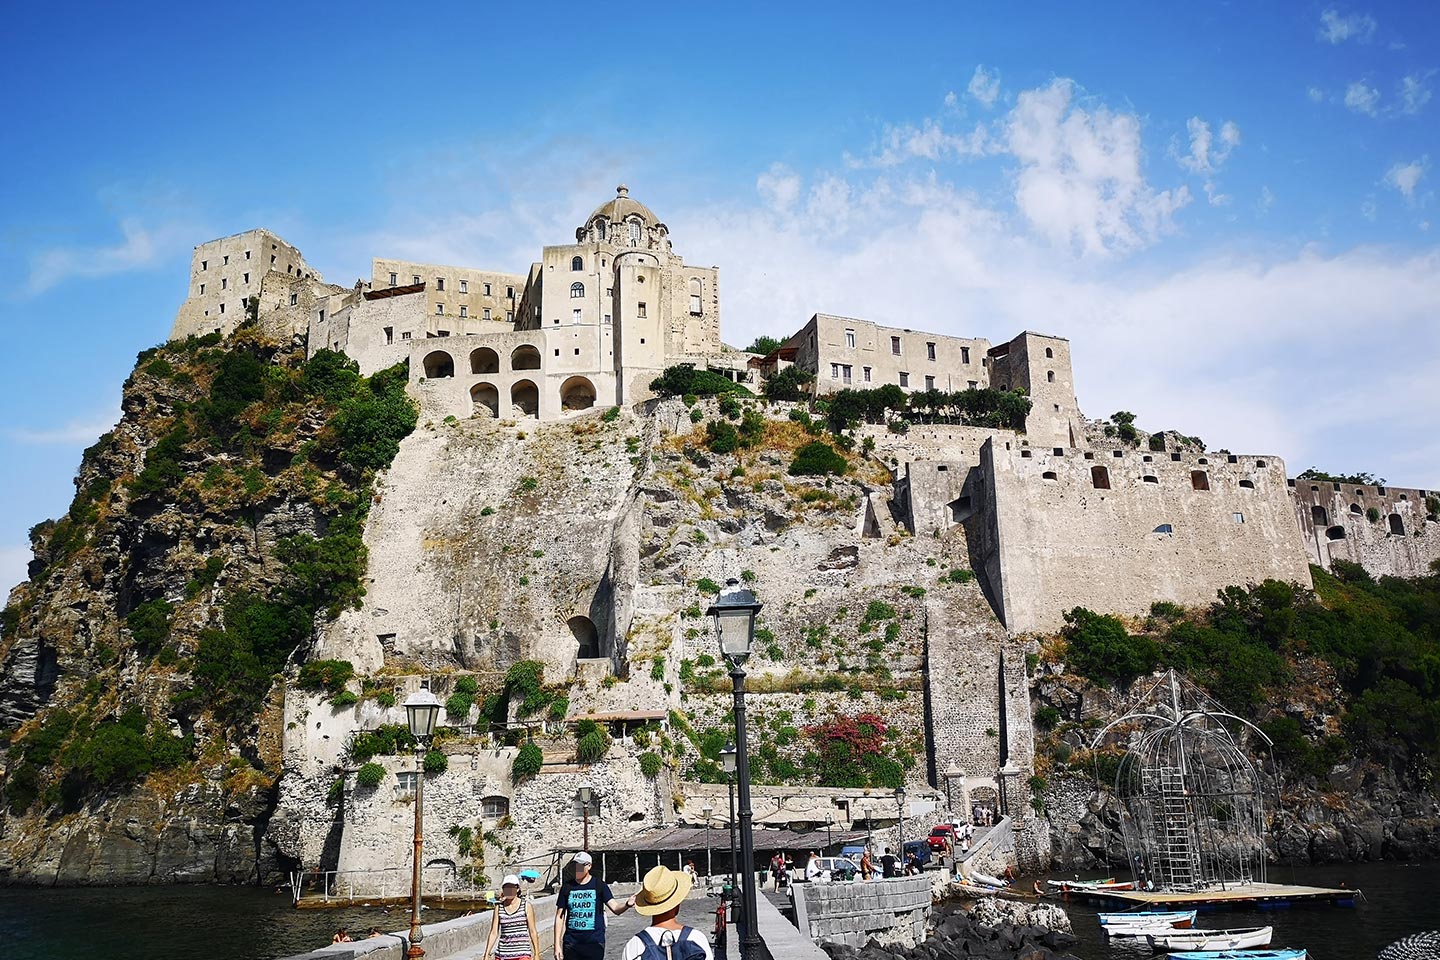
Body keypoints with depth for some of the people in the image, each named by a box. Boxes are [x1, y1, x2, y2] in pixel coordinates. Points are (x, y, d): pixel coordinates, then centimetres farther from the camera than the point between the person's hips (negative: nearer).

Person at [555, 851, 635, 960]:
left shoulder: (599, 885, -1)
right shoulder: (567, 886, 4)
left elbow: (615, 908, -11)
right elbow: (560, 916, 6)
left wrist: (627, 904, -34)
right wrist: (557, 944, 1)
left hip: (594, 942, -2)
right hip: (571, 942, 2)